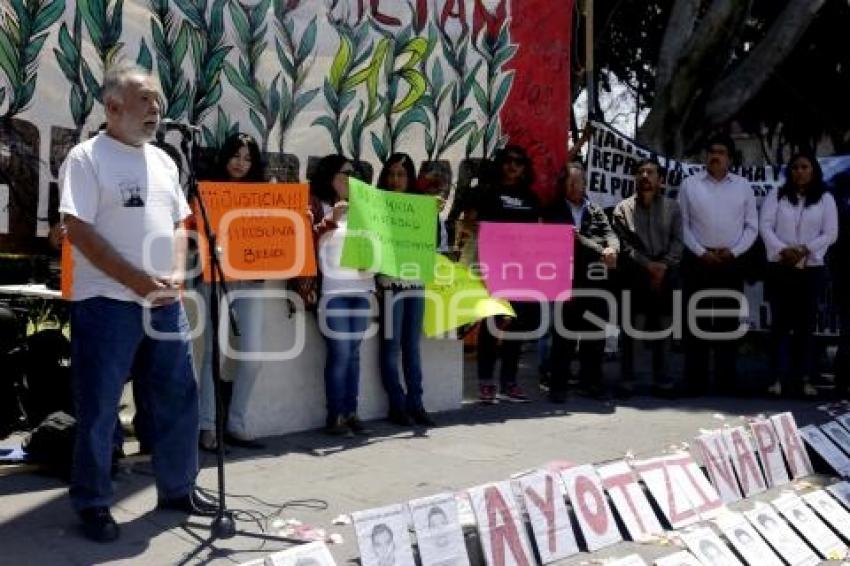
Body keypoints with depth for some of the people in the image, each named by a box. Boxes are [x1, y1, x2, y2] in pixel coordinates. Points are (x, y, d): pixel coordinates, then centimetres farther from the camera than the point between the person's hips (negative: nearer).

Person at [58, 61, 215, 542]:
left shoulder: (163, 161, 14)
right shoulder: (87, 157, -6)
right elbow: (78, 230, -13)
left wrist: (177, 274, -2)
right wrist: (138, 281, -17)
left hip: (165, 302, 6)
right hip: (107, 303, -6)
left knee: (179, 399, 11)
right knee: (99, 408, 2)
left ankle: (178, 487, 27)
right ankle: (93, 503, 16)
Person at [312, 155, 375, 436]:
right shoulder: (317, 205, 2)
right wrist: (330, 221, -21)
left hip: (360, 289, 5)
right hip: (333, 291, -5)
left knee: (354, 353, 5)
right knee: (339, 353, -8)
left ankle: (351, 412, 9)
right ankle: (334, 416, -1)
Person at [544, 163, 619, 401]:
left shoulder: (596, 211, 18)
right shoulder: (554, 211, 6)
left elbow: (610, 234, 4)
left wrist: (612, 248, -21)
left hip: (596, 277, 4)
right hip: (567, 279, -4)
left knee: (596, 331, 8)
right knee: (565, 332, -3)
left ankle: (591, 381, 20)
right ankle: (558, 385, 5)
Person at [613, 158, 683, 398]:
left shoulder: (672, 207, 11)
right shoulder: (623, 208, 6)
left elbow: (677, 241, 3)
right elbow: (623, 245, -4)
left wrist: (663, 266, -11)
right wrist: (648, 265, -13)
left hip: (665, 277, 2)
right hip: (634, 277, -2)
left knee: (663, 328, 6)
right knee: (631, 327, -1)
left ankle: (661, 379, 15)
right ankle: (627, 378, 7)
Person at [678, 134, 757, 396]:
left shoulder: (743, 186, 6)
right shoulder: (689, 184, 2)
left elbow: (751, 227, 6)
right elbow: (683, 225, 0)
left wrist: (733, 251, -8)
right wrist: (701, 252, -10)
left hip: (731, 262, 1)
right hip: (698, 260, -1)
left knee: (729, 321, 5)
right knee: (696, 320, 1)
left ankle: (727, 381, 12)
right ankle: (695, 381, 6)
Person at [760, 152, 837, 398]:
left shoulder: (825, 199, 7)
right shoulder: (776, 196, 7)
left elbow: (830, 233, 0)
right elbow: (765, 226, -2)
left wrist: (804, 250, -13)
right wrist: (783, 250, -16)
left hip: (811, 269, 1)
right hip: (780, 268, 0)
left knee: (806, 323, 3)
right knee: (780, 322, -2)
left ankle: (805, 378, 7)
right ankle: (779, 378, -1)